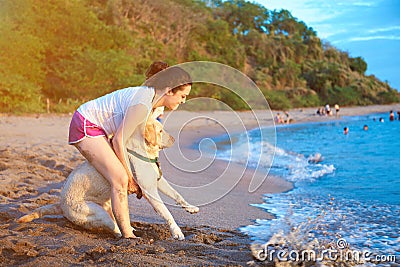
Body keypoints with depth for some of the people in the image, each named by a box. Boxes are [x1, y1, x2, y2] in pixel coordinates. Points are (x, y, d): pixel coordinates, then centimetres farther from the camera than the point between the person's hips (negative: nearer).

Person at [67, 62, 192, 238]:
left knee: (120, 178, 9)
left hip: (95, 126, 10)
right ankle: (128, 236, -10)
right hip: (85, 126, -10)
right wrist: (130, 177, -10)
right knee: (120, 180, -14)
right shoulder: (142, 105, -28)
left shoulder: (156, 102, 1)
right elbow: (118, 141, -21)